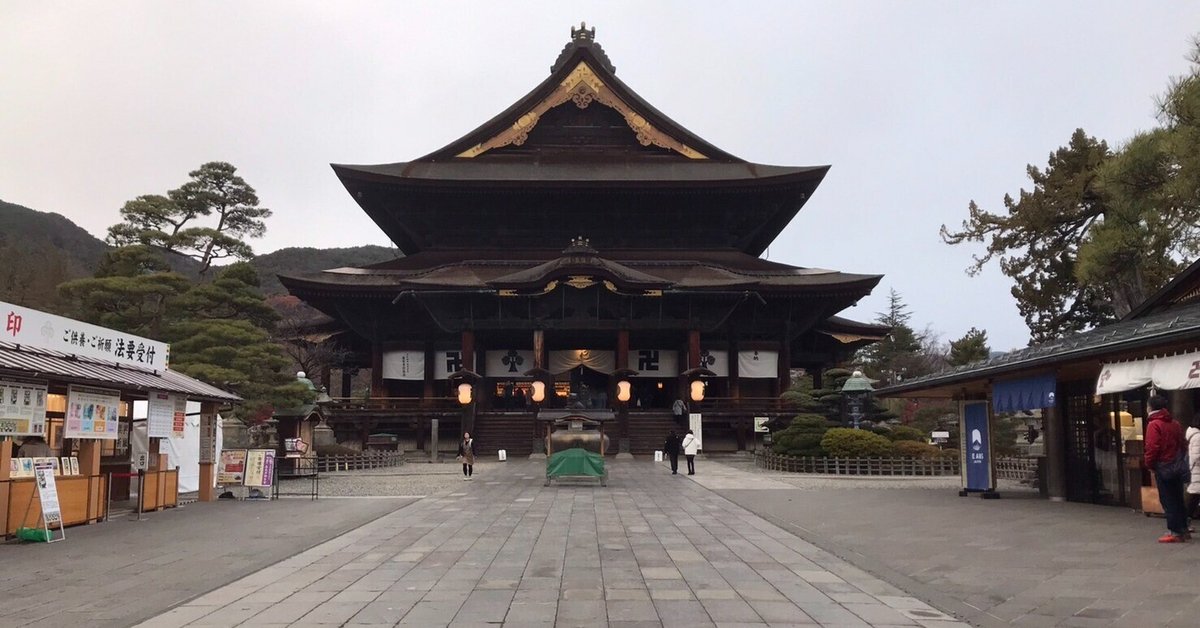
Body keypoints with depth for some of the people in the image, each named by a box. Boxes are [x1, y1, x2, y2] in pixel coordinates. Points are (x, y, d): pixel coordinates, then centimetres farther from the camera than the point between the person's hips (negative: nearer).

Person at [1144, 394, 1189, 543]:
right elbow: (1183, 444, 12)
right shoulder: (1175, 423, 9)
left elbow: (1152, 447, -19)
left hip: (1163, 467, -7)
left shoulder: (1154, 424, -13)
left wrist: (1149, 464, -7)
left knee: (1167, 500, -3)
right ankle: (1183, 529, 21)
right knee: (1178, 498, 15)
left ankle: (1174, 532, -3)